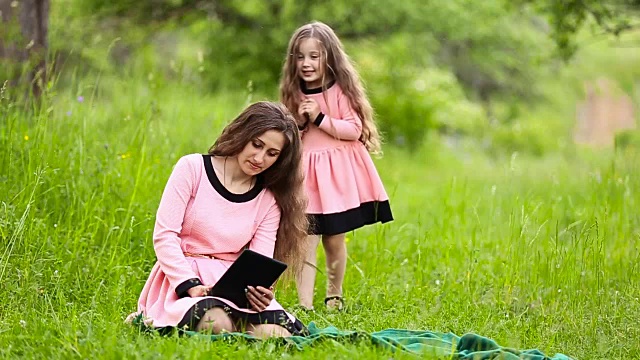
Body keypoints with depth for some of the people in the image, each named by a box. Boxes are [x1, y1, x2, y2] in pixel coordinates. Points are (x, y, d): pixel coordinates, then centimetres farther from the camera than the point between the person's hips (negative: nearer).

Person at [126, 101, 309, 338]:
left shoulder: (269, 200, 8)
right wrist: (191, 285, -20)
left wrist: (260, 289, -24)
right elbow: (164, 235, -7)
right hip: (182, 277, -3)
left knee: (275, 334, -26)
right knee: (215, 323, -35)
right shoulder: (193, 168, -1)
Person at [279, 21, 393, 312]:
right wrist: (299, 124, -5)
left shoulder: (341, 90, -5)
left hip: (338, 172, -3)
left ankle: (334, 296, 26)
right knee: (305, 241, -6)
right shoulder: (294, 94, 7)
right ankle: (304, 304, -8)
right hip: (305, 173, 3)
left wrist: (320, 119, -16)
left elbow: (355, 130, -11)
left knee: (334, 241, 6)